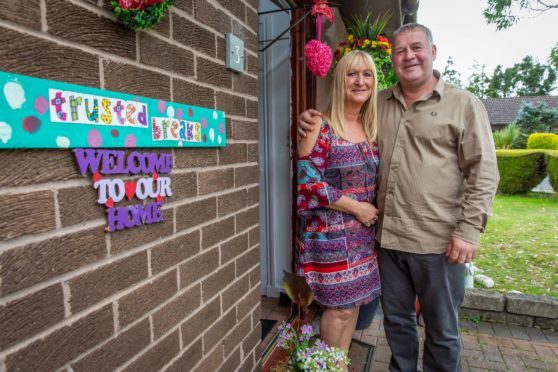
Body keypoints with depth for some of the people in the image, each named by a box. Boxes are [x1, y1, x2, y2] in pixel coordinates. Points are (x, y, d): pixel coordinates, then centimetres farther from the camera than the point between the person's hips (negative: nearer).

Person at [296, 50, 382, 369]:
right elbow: (309, 183, -18)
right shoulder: (321, 126, -12)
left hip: (363, 231, 7)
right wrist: (356, 207, -14)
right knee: (340, 305, 3)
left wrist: (373, 209, 4)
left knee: (354, 301, 15)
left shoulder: (371, 129, 10)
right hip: (330, 231, -6)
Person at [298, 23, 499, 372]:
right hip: (389, 237, 4)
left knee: (442, 330, 14)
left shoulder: (465, 104, -2)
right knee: (397, 320, 21)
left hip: (438, 242, -3)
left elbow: (484, 173, -6)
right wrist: (312, 118, -1)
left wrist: (468, 231, -13)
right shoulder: (379, 103, 9)